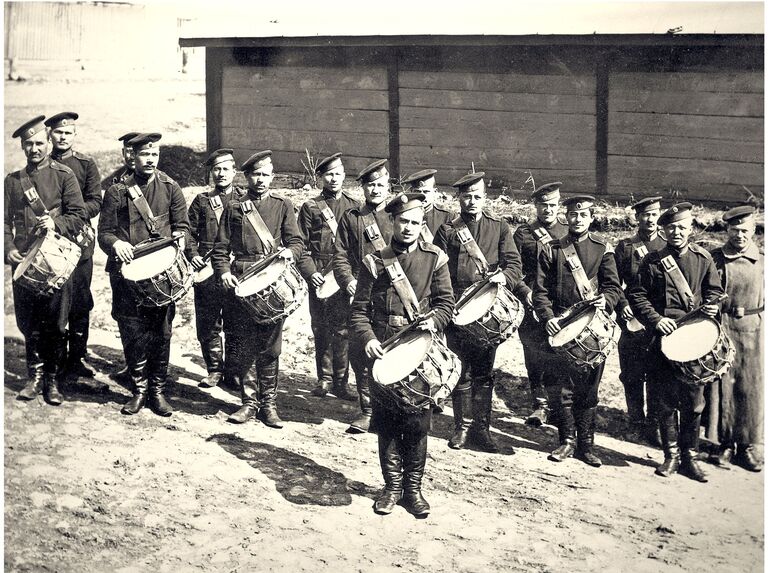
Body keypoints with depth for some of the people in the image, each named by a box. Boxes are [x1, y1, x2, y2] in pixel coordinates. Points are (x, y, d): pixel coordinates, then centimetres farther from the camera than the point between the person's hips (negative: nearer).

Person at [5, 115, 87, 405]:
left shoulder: (63, 175, 2)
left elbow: (78, 216, -1)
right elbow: (6, 220, 10)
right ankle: (35, 377, 18)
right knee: (29, 323, 7)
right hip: (23, 260, 3)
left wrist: (56, 223, -19)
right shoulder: (13, 180, 12)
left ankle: (53, 380, 9)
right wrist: (9, 249, -6)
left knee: (55, 323, 0)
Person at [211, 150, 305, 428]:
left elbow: (297, 242, 5)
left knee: (270, 348, 1)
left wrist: (289, 251, -17)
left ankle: (268, 404, 9)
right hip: (241, 283, 1)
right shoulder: (234, 207, 12)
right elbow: (221, 247, 10)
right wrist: (223, 272, -7)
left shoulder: (283, 206, 12)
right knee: (243, 347, 1)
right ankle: (249, 402, 11)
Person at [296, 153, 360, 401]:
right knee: (321, 329, 6)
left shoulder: (355, 206, 10)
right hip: (319, 277, 0)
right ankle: (324, 378, 17)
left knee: (343, 330, -2)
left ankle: (340, 381, 4)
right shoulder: (310, 207, 7)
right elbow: (300, 245, 4)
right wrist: (310, 272, -8)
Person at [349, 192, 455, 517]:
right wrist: (367, 339, -14)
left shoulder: (435, 259, 4)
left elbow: (446, 303, 6)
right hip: (383, 355, 1)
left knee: (417, 423, 2)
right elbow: (359, 310, 2)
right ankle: (392, 486, 19)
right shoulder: (375, 262, 4)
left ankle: (413, 487, 15)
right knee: (386, 423, 6)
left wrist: (433, 320, -14)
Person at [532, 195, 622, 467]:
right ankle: (566, 440, 14)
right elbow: (540, 290, 4)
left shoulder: (603, 249, 9)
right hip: (561, 327, 0)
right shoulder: (552, 250, 7)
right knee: (560, 387, 1)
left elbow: (613, 286, 5)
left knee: (589, 388, 3)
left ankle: (586, 444, 12)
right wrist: (548, 317, -11)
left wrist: (606, 301, -16)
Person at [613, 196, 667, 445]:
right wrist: (622, 305, -10)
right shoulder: (625, 247, 6)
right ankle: (636, 423, 17)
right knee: (632, 376, 4)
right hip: (633, 320, 0)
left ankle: (654, 424, 12)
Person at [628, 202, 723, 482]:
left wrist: (712, 306, -7)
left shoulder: (703, 258, 7)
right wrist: (656, 319, -10)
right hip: (663, 337, -1)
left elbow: (714, 290, 15)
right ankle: (671, 454, 17)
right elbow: (637, 295, 2)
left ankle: (689, 456, 14)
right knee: (665, 401, 4)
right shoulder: (653, 261, 3)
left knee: (693, 402, 2)